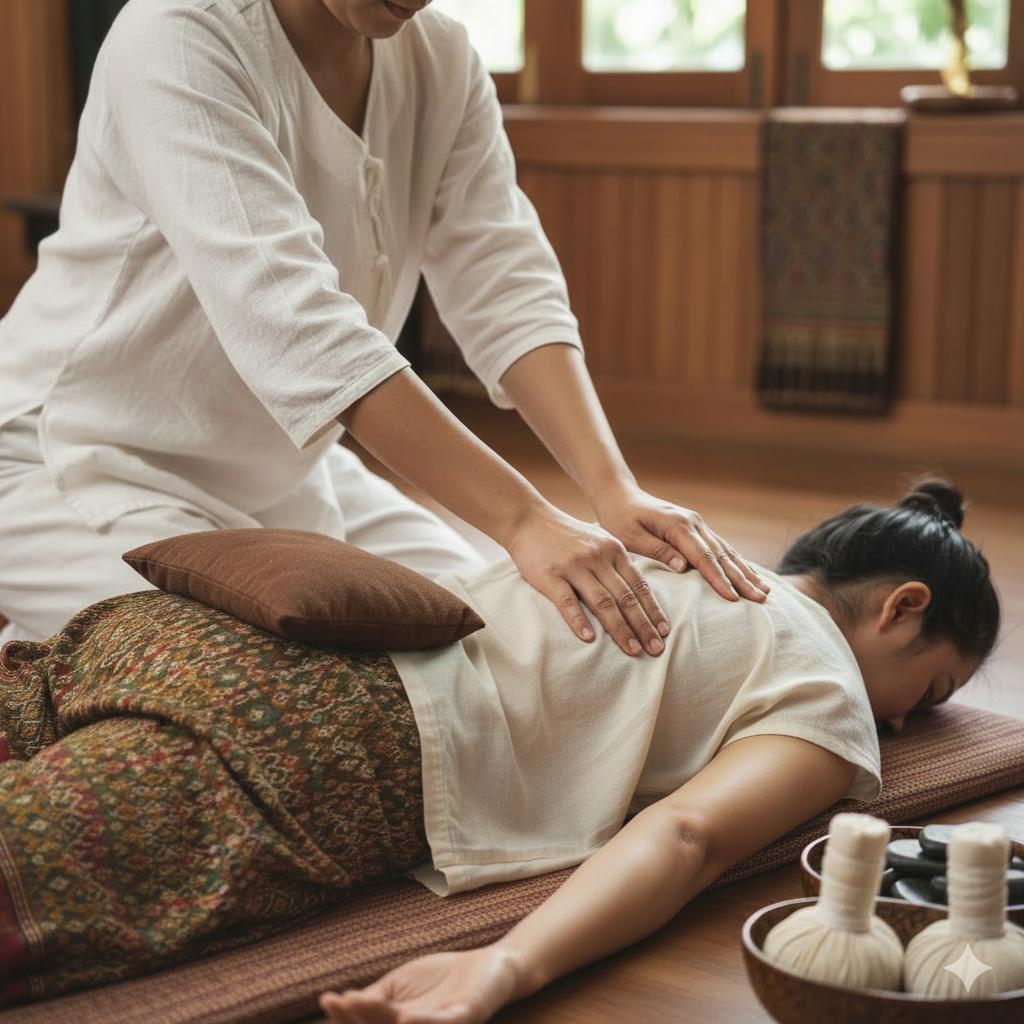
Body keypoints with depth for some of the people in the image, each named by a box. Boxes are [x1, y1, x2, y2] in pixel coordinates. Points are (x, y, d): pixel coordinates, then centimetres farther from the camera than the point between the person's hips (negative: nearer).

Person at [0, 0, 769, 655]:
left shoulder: (442, 63, -4)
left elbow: (510, 291, -12)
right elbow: (292, 322, -36)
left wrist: (615, 492, -29)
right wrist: (523, 520, -41)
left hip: (287, 471, 8)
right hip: (84, 467, -7)